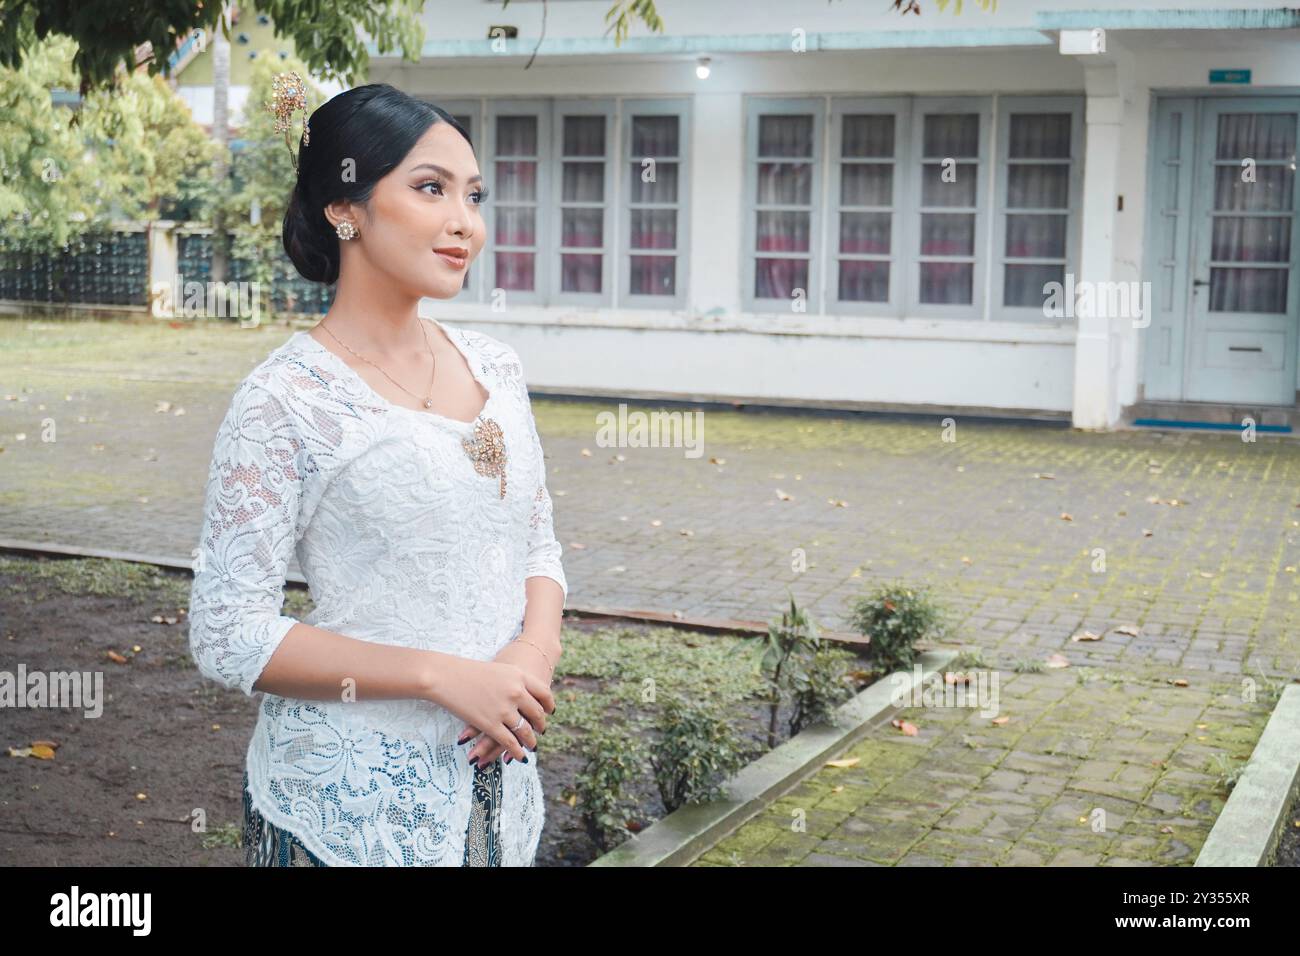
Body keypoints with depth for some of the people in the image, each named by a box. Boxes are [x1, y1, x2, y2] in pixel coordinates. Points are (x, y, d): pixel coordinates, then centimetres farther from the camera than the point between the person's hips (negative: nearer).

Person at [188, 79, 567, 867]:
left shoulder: (495, 367, 3)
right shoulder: (285, 403, -15)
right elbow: (228, 636, -15)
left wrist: (536, 651, -10)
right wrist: (442, 677, -21)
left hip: (498, 774, 6)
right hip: (355, 801, -5)